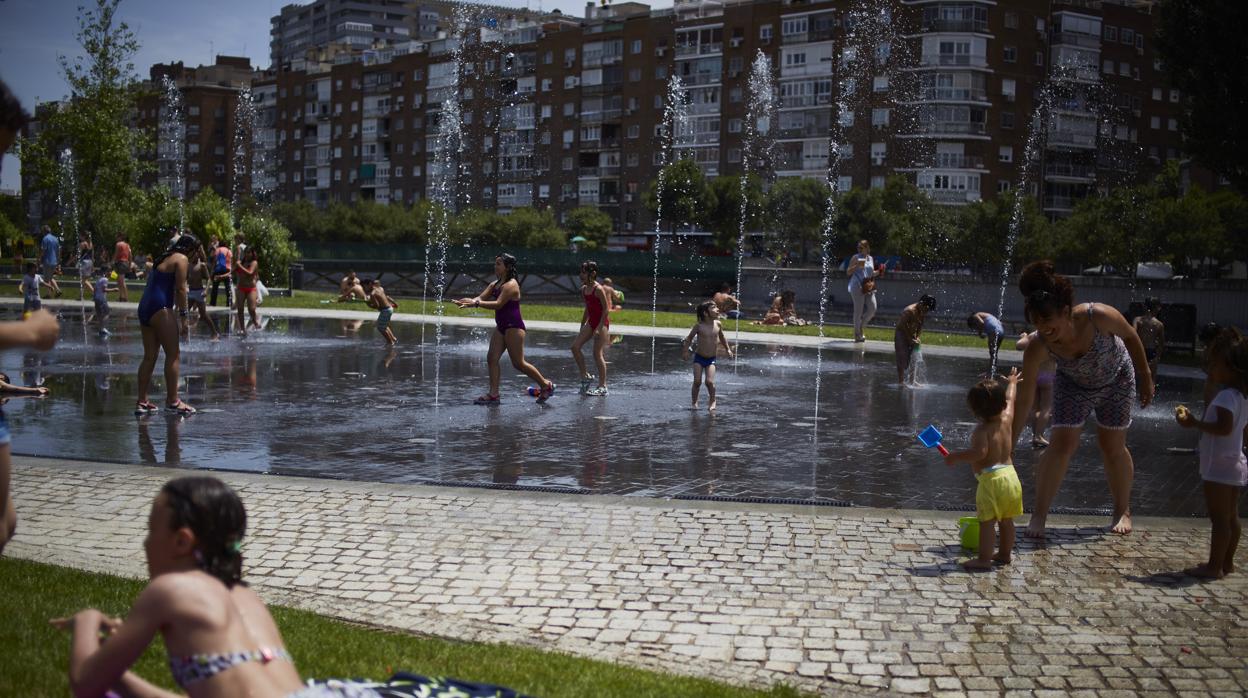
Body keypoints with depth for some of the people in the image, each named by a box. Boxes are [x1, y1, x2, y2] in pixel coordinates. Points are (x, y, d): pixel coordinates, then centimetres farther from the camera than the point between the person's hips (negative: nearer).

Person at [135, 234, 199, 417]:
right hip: (160, 308, -9)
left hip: (144, 307, 9)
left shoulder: (164, 259, 25)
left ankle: (141, 402, 9)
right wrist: (183, 313, -7)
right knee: (173, 354, -5)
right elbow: (180, 289, -11)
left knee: (150, 356, 10)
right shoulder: (181, 259, -1)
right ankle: (172, 401, -6)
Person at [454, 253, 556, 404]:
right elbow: (481, 297, 2)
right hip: (501, 326, 9)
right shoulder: (495, 284, 12)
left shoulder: (511, 285, -17)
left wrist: (475, 303, -35)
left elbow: (498, 304, -28)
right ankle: (493, 394, 2)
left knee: (518, 363, -4)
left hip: (514, 327, -9)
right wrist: (469, 302, -20)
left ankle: (546, 385, 11)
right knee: (492, 358, 0)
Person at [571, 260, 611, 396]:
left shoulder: (599, 289, -17)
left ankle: (602, 386, 1)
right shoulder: (584, 289, 8)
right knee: (575, 346, -3)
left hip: (602, 323, -8)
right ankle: (585, 377, 8)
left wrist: (599, 328, -20)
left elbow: (606, 309, -17)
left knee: (598, 354, -7)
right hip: (591, 322, 8)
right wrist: (582, 327, 20)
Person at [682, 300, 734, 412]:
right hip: (699, 357, -1)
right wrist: (685, 351, -2)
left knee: (709, 381, -12)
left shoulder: (717, 324, -3)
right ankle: (694, 403, 13)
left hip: (711, 359, 1)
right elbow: (689, 338, 2)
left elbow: (722, 337, 15)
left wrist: (728, 349, 15)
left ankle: (712, 401, 12)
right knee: (697, 381, -6)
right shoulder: (699, 326, -11)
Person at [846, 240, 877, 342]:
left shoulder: (871, 259, 14)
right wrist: (857, 266, -18)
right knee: (858, 310, -3)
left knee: (872, 308, -2)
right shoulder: (856, 258, -1)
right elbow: (848, 272, -3)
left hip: (869, 287, 6)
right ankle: (857, 334, 6)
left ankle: (861, 326, 20)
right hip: (857, 287, -5)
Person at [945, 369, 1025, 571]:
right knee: (1006, 520, 18)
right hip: (1010, 475, 8)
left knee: (987, 521, -6)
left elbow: (980, 452, -27)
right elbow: (1010, 399, 26)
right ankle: (1004, 554, 29)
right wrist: (1012, 383, 43)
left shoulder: (982, 430, -13)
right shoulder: (1006, 420, 8)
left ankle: (984, 559, -6)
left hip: (991, 478, -8)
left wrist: (956, 456, -18)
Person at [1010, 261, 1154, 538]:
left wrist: (1146, 378, -6)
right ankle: (1039, 514, -3)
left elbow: (1130, 337, -16)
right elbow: (1025, 401, -30)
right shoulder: (1037, 349, -34)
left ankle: (1123, 510, 28)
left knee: (1113, 448, 6)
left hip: (1116, 381, 0)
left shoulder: (1098, 316, -38)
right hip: (1074, 386, 0)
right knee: (1061, 444, -13)